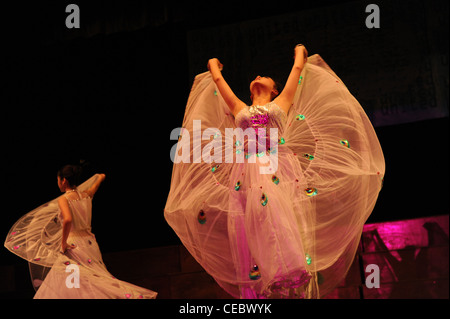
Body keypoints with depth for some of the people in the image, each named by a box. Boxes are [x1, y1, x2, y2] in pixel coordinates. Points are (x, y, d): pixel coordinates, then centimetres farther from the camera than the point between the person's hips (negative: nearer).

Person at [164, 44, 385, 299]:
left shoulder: (281, 103, 24)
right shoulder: (240, 110, 28)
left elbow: (298, 69, 33)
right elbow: (218, 80, 39)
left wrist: (300, 51, 51)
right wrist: (213, 65, 57)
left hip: (278, 167, -2)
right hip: (247, 170, 2)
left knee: (281, 215, -22)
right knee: (249, 225, -13)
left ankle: (293, 275, -33)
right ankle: (254, 287, -21)